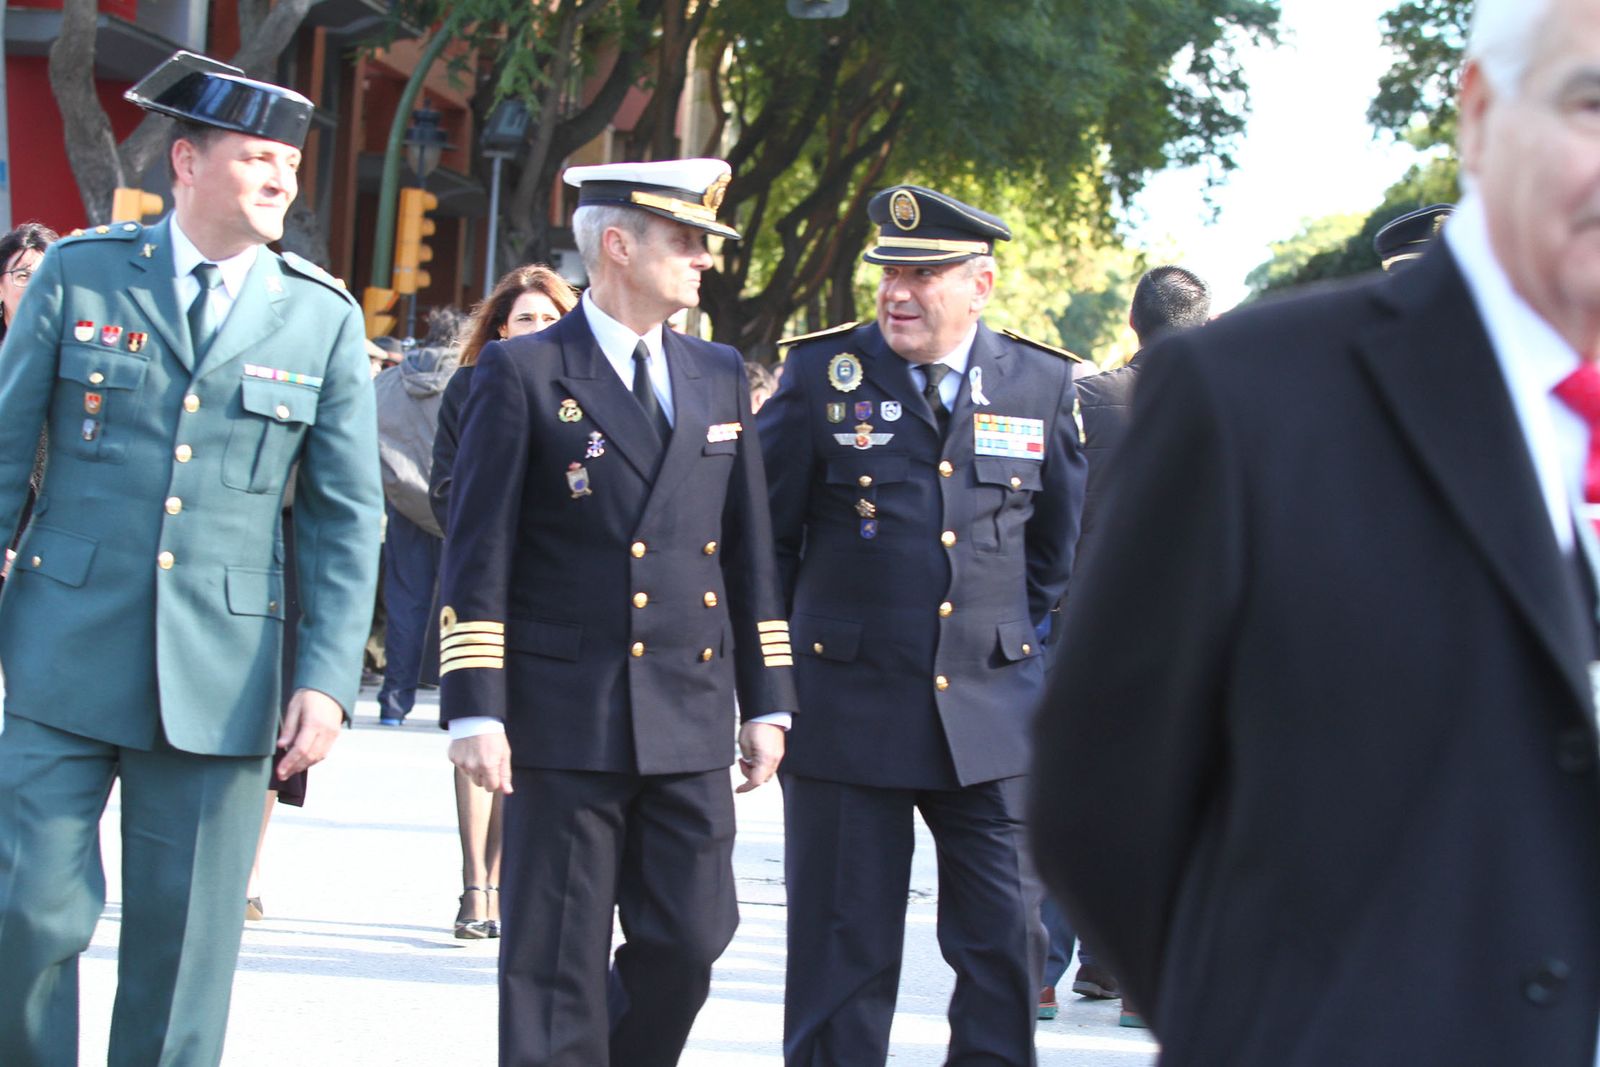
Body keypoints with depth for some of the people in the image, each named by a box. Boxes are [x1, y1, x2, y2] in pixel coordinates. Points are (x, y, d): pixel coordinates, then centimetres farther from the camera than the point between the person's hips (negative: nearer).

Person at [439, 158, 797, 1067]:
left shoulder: (721, 377, 14)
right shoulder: (523, 373, -2)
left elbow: (751, 552, 16)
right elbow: (478, 555, -5)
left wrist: (767, 702, 11)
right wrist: (476, 711, -11)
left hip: (691, 720, 5)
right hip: (566, 720, -5)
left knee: (690, 942, 3)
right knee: (559, 964, 0)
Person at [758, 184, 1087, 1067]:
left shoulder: (1041, 383, 3)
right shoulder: (821, 374, -2)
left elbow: (1058, 531, 20)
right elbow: (762, 527, 8)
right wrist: (794, 641, 10)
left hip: (992, 711, 2)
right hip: (848, 709, -2)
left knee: (1008, 941, 1)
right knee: (843, 952, 3)